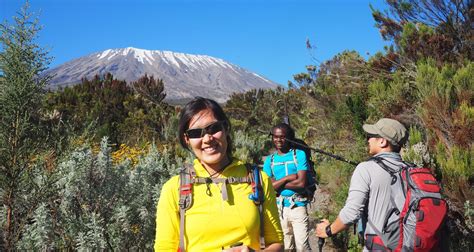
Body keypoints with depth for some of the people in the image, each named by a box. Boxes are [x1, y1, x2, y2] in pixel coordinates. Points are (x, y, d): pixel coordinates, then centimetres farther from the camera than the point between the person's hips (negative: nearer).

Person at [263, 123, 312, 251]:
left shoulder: (299, 155, -2)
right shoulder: (270, 160, 8)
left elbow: (301, 182, -11)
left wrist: (277, 183, -5)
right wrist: (287, 178, -11)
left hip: (298, 206, -3)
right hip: (278, 208, 3)